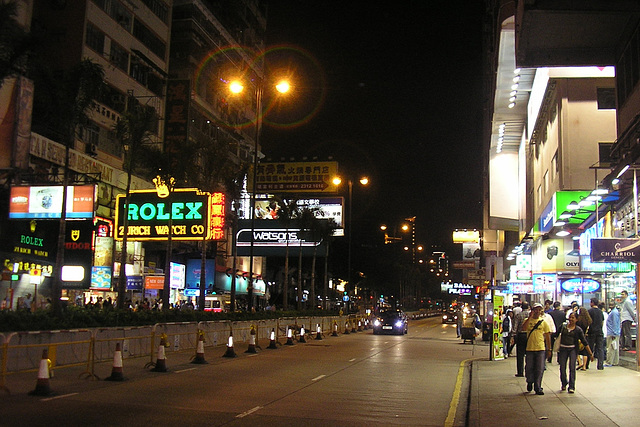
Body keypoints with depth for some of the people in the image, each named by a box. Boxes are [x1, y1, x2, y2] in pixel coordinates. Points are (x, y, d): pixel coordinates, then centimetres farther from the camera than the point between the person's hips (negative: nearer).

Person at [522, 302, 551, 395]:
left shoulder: (544, 322, 6)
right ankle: (530, 383, 31)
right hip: (530, 348, 0)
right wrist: (530, 317, -16)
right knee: (529, 368, 7)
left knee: (539, 369, -1)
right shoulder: (528, 321, 4)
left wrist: (549, 349, 5)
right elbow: (523, 328, -17)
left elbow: (547, 337, 9)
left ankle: (538, 388, 6)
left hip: (541, 349, 0)